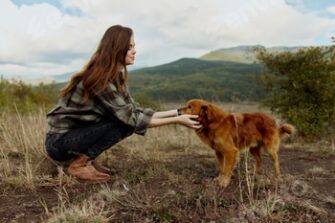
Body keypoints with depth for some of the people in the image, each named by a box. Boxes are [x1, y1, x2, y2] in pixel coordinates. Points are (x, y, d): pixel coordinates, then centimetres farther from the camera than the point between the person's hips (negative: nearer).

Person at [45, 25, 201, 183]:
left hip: (74, 133, 9)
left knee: (125, 119, -2)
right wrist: (177, 121, -21)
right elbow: (133, 119, -23)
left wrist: (175, 113, -3)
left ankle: (85, 157, 4)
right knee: (124, 121, -19)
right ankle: (79, 164, -12)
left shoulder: (115, 76, 4)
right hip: (59, 141, -8)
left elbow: (134, 111, 1)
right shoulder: (100, 80, -25)